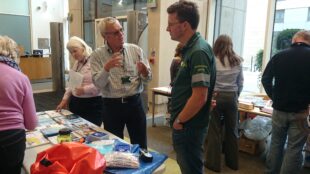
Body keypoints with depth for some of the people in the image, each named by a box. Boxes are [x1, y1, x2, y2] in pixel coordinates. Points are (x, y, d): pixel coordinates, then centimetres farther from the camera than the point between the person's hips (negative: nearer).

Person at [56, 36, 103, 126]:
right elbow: (71, 84, 19)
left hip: (92, 104, -8)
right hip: (75, 103, 8)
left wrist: (85, 90, -26)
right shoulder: (76, 63, 14)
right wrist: (65, 99, 12)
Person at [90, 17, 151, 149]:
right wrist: (106, 68, -30)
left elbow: (147, 78, 2)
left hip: (135, 103, 2)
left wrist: (144, 72, -21)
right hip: (112, 105, -1)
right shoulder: (97, 55, -3)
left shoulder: (136, 50, 1)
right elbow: (98, 83, -12)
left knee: (140, 145, 14)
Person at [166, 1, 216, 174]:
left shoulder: (198, 52, -22)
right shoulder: (190, 48, 8)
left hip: (189, 126, -9)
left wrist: (179, 121, -15)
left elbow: (199, 97, -26)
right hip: (186, 125, 9)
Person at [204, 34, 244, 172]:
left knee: (214, 130, 6)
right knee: (232, 130, 15)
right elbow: (240, 83, 6)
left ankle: (214, 163, 16)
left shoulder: (213, 60, -8)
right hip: (232, 97, 4)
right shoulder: (237, 61, 3)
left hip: (215, 96, -4)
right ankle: (233, 162, 29)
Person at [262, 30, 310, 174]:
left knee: (276, 143, 16)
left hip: (279, 108, 3)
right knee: (294, 148, 6)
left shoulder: (279, 56, 1)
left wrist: (274, 98, 6)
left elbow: (265, 79, 0)